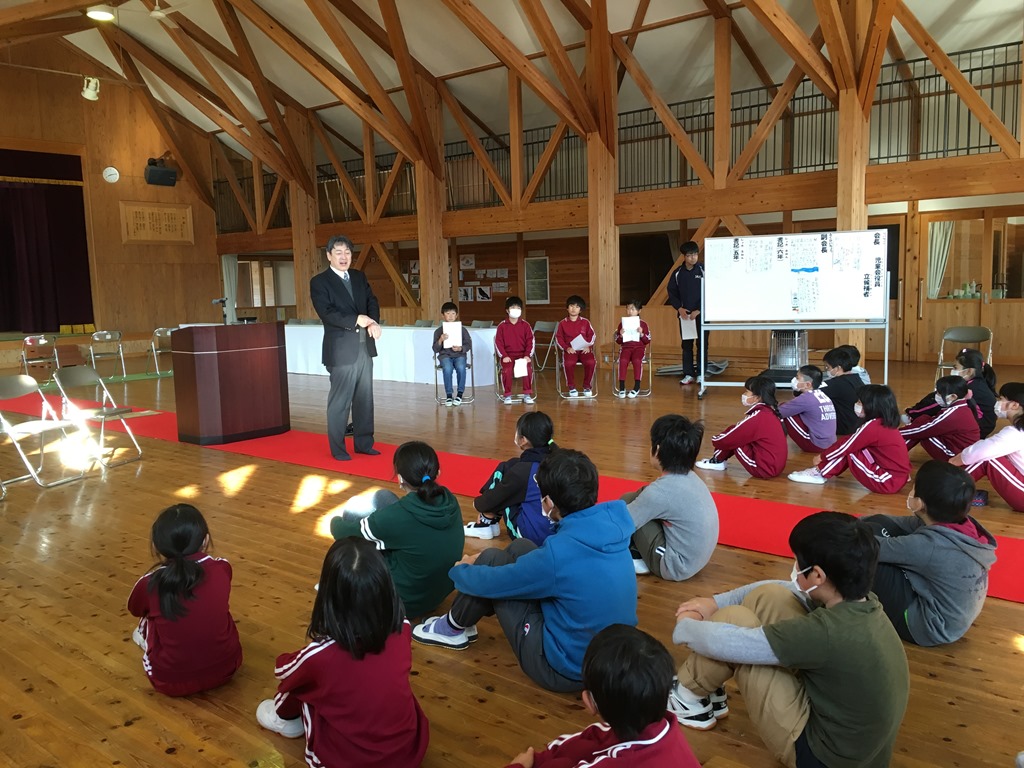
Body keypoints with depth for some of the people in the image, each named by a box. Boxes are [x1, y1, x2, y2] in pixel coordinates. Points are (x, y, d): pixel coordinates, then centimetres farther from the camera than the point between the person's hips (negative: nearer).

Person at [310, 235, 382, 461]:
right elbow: (326, 313, -16)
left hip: (365, 346, 6)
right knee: (340, 400, 0)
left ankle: (363, 443, 23)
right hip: (341, 348, -6)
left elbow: (372, 301, 7)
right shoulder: (319, 282, -5)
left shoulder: (359, 277, 14)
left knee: (365, 398, 12)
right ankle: (337, 448, 12)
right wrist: (356, 320, -24)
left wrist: (374, 322, -14)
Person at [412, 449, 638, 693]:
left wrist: (460, 570, 10)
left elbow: (489, 582, -14)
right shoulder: (611, 527, -8)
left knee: (492, 560, -2)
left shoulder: (559, 552, -30)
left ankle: (454, 629, 24)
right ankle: (462, 619, 30)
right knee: (520, 548, 11)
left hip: (567, 670, -7)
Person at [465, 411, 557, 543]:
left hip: (529, 534, -6)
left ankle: (486, 523, 14)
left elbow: (495, 497, -4)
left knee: (503, 470, 3)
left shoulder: (522, 470, -18)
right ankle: (492, 522, 18)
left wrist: (477, 503, 17)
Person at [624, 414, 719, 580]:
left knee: (626, 502, -7)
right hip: (696, 560, 8)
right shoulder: (690, 478, 0)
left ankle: (635, 558, 9)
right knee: (638, 498, 11)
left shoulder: (660, 491, -24)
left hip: (676, 567, -8)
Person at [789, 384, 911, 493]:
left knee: (849, 451, -7)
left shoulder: (872, 426, -17)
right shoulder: (887, 424, 9)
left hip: (887, 482, -8)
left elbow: (846, 446, -8)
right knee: (850, 445, 7)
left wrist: (822, 456, 5)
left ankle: (820, 474, 3)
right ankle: (821, 470, 10)